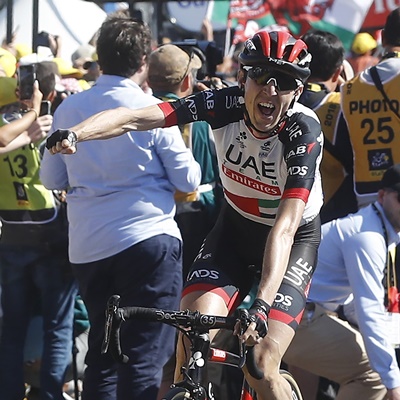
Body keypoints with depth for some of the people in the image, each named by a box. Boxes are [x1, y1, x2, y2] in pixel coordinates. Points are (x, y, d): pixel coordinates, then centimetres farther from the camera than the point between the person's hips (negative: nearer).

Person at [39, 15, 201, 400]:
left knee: (101, 353, 15)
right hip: (147, 240, -5)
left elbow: (51, 179, 11)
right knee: (145, 358, -4)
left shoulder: (68, 109, 3)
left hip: (86, 248, 5)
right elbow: (187, 180, -4)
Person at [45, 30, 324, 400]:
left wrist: (261, 307, -49)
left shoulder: (304, 131, -29)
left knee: (260, 365, -18)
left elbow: (285, 226, -38)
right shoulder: (227, 104, -21)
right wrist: (74, 133, -49)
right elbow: (135, 118, -30)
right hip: (235, 227, 3)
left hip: (295, 239, -3)